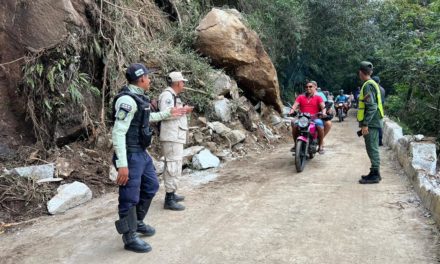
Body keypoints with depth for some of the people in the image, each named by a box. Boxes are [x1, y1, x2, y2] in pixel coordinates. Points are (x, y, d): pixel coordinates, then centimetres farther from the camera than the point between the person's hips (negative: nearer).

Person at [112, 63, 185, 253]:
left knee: (151, 186, 22)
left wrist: (168, 113, 33)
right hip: (130, 156, -10)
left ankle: (138, 223, 39)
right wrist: (122, 164, -27)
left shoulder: (138, 98, 9)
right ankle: (130, 238, 16)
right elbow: (118, 132, -25)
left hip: (142, 153, 10)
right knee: (130, 197, 1)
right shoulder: (127, 99, -21)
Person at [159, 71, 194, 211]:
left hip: (175, 137, 11)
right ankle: (169, 200, -5)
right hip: (172, 137, -11)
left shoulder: (172, 95, 18)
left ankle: (171, 194, 28)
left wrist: (183, 110, 8)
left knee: (172, 166, 17)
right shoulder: (167, 95, -14)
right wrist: (183, 110, -15)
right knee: (173, 167, -10)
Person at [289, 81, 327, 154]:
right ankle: (296, 144, -11)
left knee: (320, 125, -33)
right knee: (294, 125, -29)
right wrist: (291, 112, -19)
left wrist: (323, 112, -26)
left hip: (314, 118, -1)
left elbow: (323, 106, -4)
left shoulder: (318, 98, 11)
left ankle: (321, 146, -18)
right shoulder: (300, 97, 15)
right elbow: (295, 105, 2)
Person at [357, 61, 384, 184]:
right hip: (374, 122, 10)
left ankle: (375, 175, -1)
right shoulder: (373, 84, 16)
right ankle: (375, 173, 22)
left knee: (372, 148, -6)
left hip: (371, 123, -10)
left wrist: (365, 124, -22)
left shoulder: (368, 85, -15)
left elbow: (371, 107, -22)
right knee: (373, 148, 14)